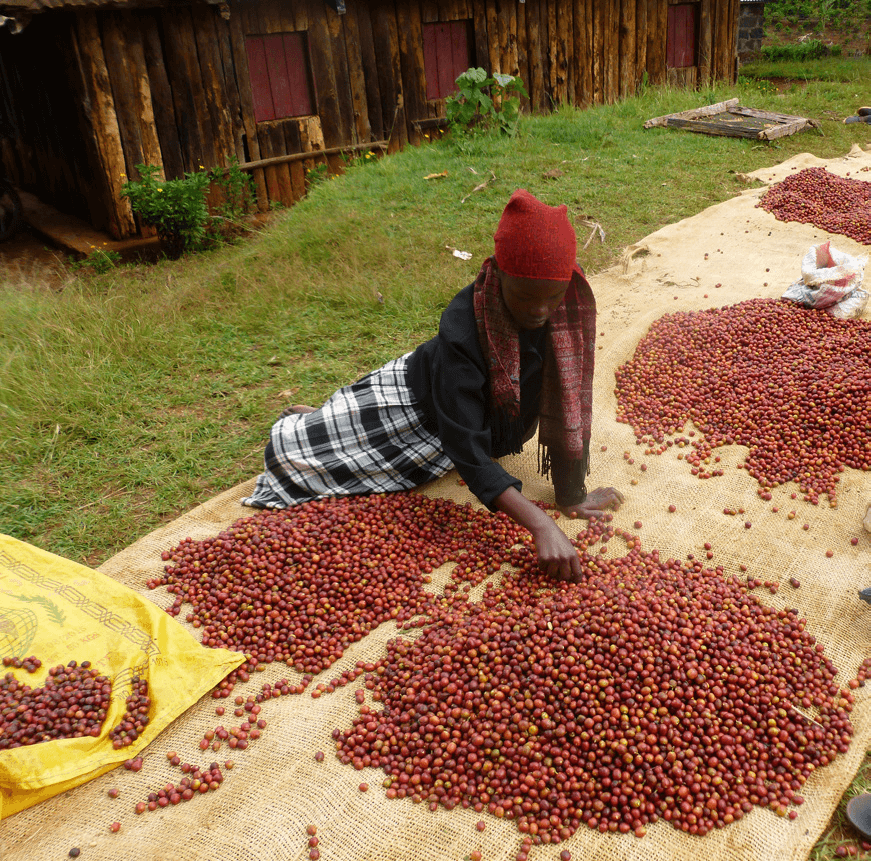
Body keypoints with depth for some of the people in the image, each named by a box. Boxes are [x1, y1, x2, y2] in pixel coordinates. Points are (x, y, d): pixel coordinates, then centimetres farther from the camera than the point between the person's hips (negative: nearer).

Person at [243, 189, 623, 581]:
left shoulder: (570, 304, -28)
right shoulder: (462, 331, -40)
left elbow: (571, 399, -21)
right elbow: (467, 449, -43)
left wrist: (572, 494, -20)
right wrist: (540, 525, -52)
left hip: (496, 421, 5)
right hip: (418, 398, -4)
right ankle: (312, 419, 33)